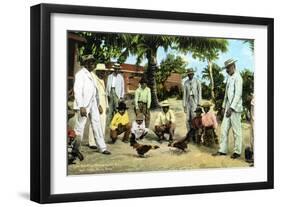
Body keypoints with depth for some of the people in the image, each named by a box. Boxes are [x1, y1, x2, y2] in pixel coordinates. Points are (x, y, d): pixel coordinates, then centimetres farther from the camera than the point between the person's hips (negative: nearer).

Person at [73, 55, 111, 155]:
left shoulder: (90, 75, 17)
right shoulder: (80, 74, -9)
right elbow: (77, 91, -16)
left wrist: (98, 104, 19)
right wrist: (81, 107, -23)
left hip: (93, 104, 8)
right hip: (84, 104, -8)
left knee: (97, 125, 8)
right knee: (79, 127, -2)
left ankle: (102, 147, 13)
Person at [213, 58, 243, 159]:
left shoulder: (237, 78, -11)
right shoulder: (229, 78, 16)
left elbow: (238, 94, -16)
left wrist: (231, 108, -19)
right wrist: (224, 106, 16)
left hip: (235, 108, -8)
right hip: (228, 107, 8)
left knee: (236, 130, 0)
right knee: (224, 128, 6)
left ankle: (237, 151, 7)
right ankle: (222, 150, 10)